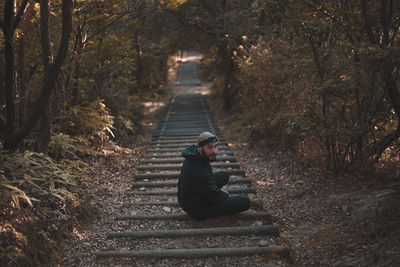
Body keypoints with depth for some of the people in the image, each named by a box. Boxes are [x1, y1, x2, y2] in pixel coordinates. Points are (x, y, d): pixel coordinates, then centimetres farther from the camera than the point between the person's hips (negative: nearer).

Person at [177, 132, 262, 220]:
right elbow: (215, 197, -20)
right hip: (197, 210, -9)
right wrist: (226, 195, 0)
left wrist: (218, 190, 10)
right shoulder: (200, 173, -37)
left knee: (224, 176, 22)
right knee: (245, 202, -11)